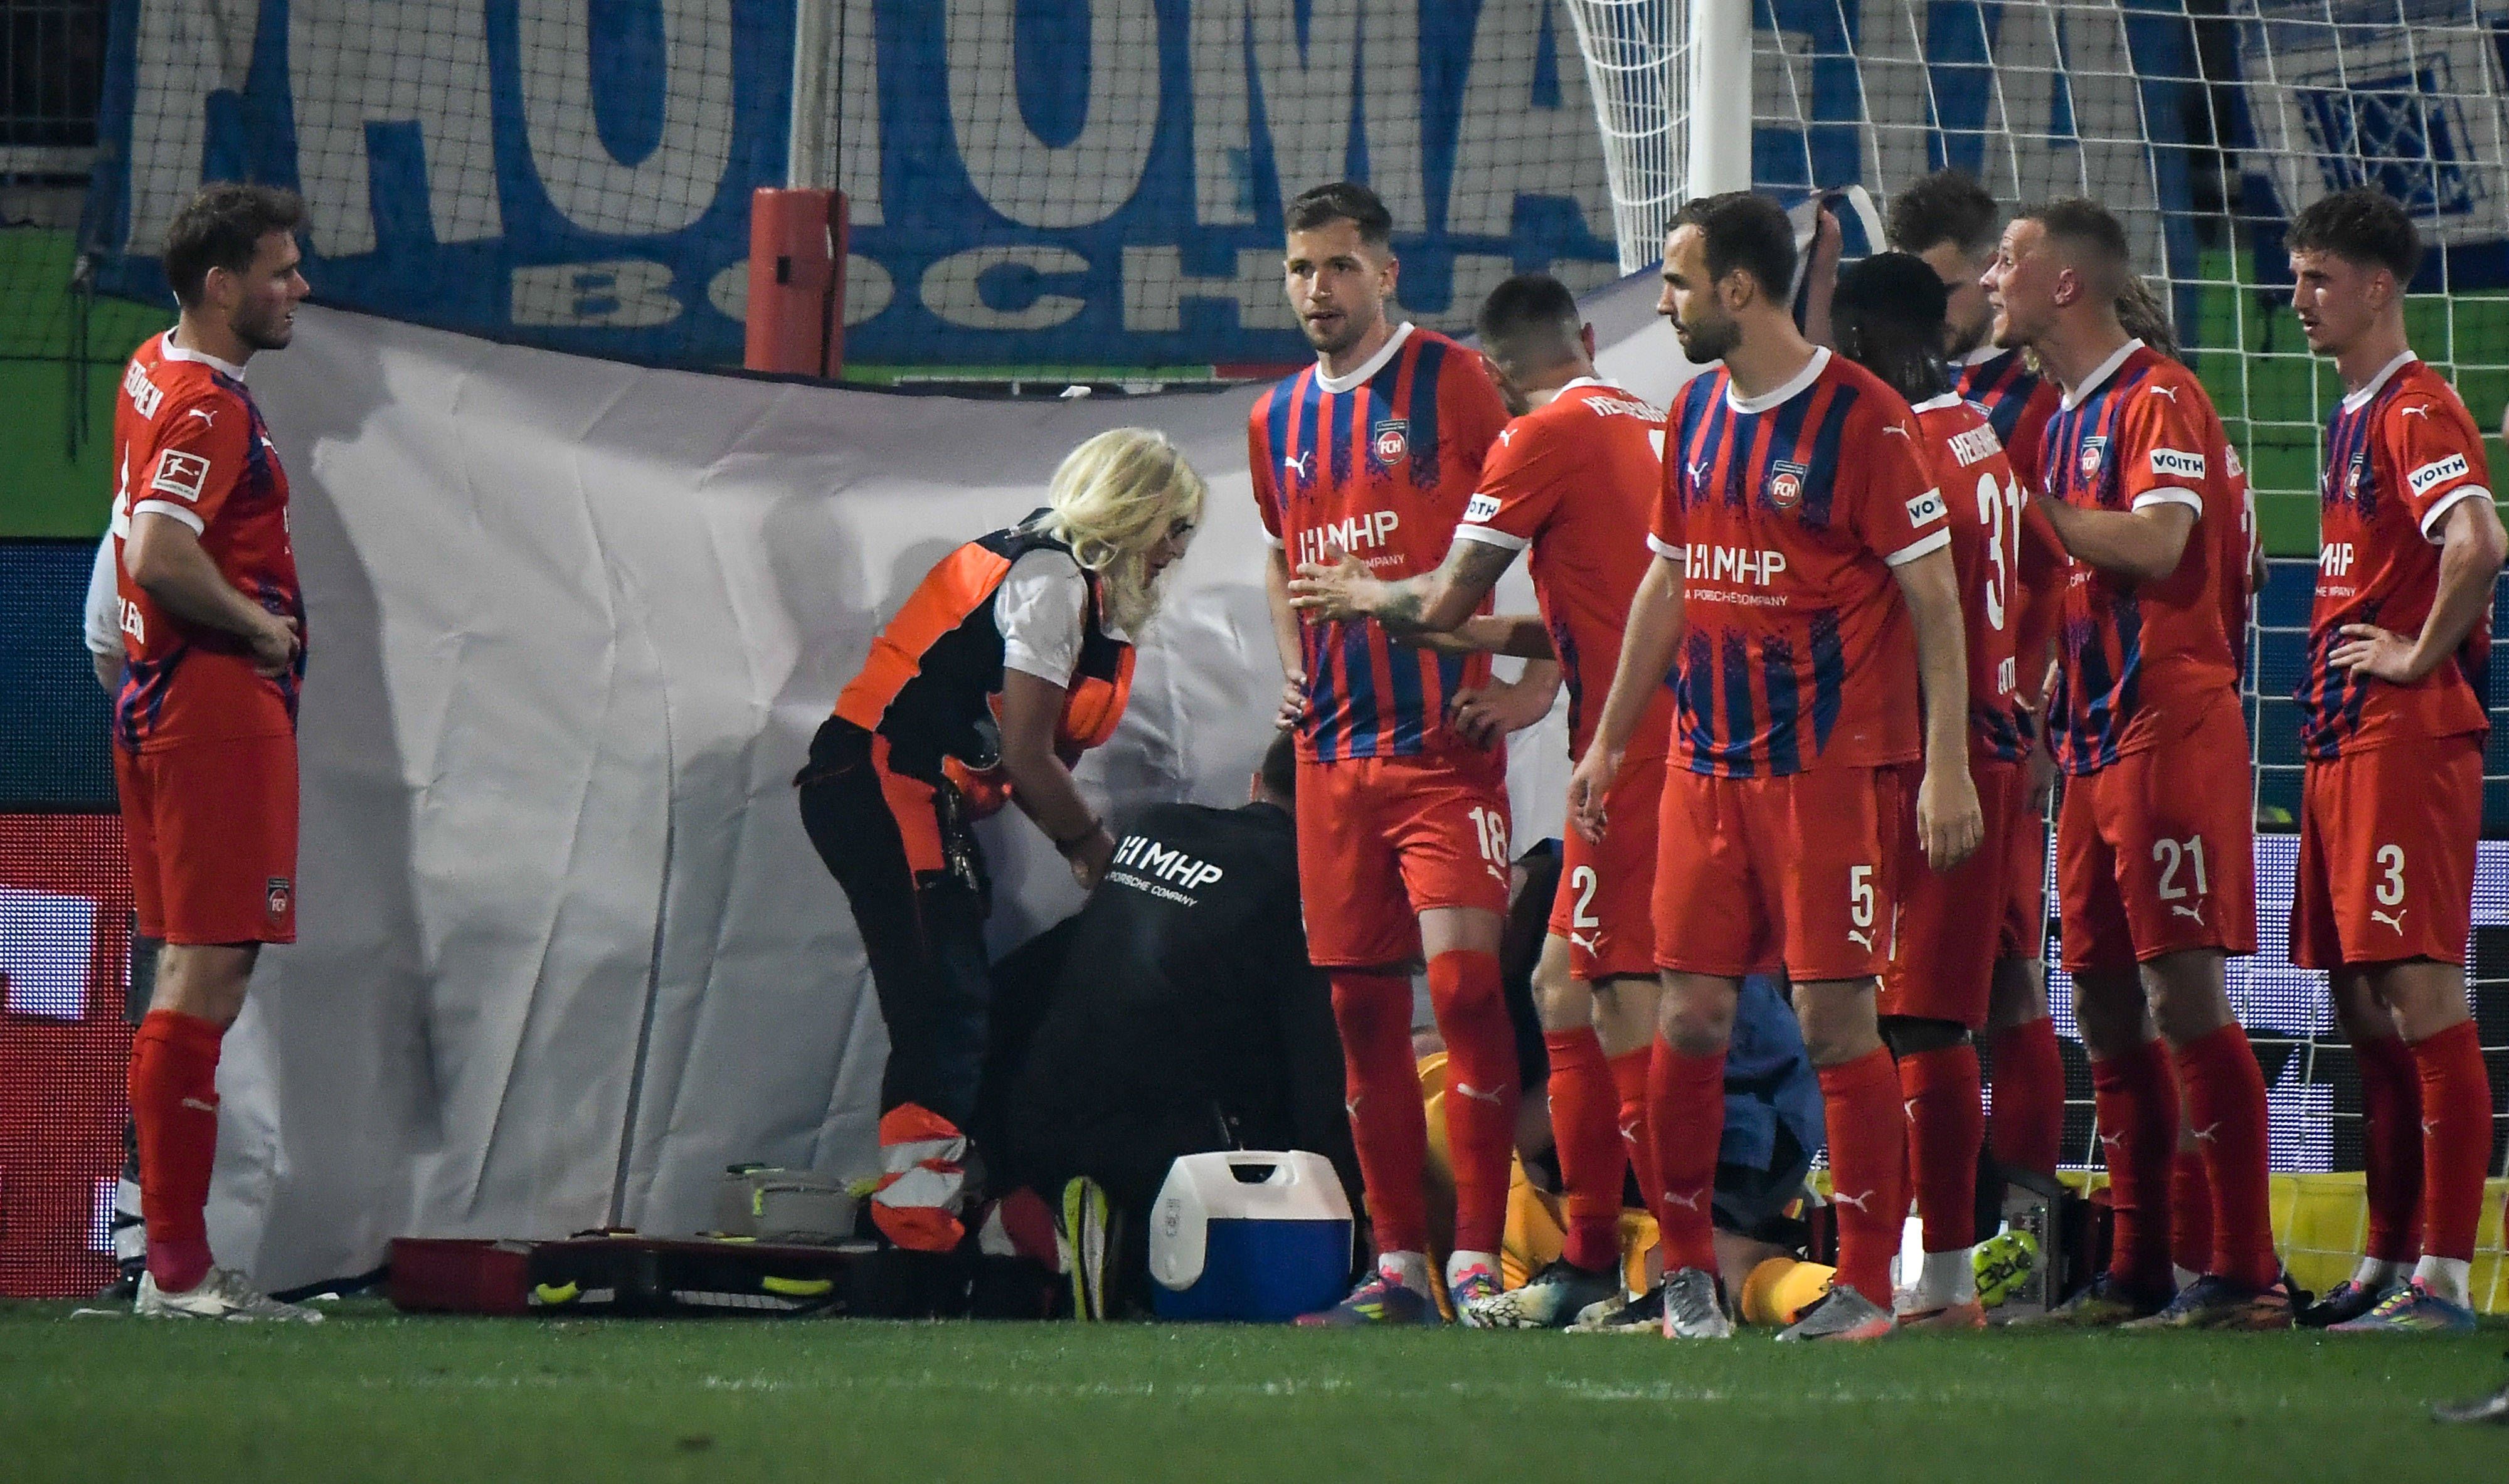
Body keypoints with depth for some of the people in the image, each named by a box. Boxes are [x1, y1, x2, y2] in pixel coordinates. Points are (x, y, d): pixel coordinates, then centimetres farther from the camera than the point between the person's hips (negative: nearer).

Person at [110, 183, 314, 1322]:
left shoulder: (153, 373, 15)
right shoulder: (210, 406, -15)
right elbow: (159, 553, -28)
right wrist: (261, 627, -14)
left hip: (159, 704, 10)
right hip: (221, 706, -10)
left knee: (197, 972, 12)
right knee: (209, 970, -11)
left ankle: (174, 1261, 12)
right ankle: (177, 1267, -13)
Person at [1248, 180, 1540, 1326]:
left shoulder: (1451, 382, -4)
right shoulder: (1277, 421, 14)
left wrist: (1539, 672, -11)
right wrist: (1291, 665, 14)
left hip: (1446, 743, -6)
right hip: (1333, 749, 6)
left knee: (1463, 977, -14)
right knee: (1362, 1006, 7)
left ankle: (1478, 1256, -11)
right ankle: (1397, 1266, 12)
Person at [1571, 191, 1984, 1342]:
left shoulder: (1860, 417, -9)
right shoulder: (1696, 413, 12)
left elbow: (1935, 598, -9)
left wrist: (1946, 768, -14)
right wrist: (1608, 742, 21)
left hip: (1833, 762, -6)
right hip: (1705, 763, 6)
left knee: (1834, 1013, -5)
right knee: (1691, 1012, 3)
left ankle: (1866, 1283, 2)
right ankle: (1687, 1271, 14)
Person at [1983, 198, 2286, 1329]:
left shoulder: (2158, 400, -9)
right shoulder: (2063, 415, 18)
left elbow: (2154, 544, -22)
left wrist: (2030, 508, -13)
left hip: (2171, 720, -9)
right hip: (2094, 733, 9)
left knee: (2182, 989, -11)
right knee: (2106, 1004, 9)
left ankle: (2246, 1274, -11)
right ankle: (2135, 1272, 13)